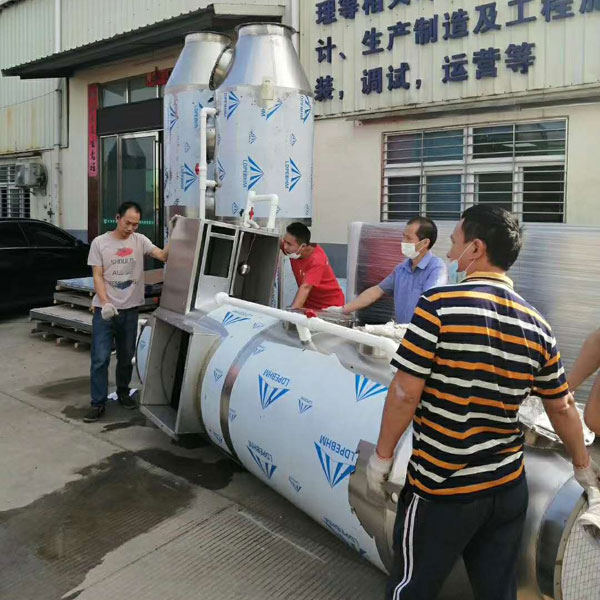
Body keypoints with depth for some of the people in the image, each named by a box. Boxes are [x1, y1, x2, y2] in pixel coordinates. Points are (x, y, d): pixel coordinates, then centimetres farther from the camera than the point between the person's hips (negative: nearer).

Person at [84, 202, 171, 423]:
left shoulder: (140, 241, 4)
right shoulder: (100, 242, -1)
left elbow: (164, 255, -10)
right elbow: (97, 277, -5)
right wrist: (105, 303, -17)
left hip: (130, 310, 2)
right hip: (105, 310, -2)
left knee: (126, 357, 14)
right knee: (100, 358, -4)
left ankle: (123, 392, 33)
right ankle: (98, 403, 5)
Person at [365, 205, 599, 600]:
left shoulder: (438, 306, -19)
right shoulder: (538, 327, -2)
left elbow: (405, 394, -18)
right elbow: (562, 407, 10)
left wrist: (382, 455, -3)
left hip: (441, 491, -5)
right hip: (509, 489, 5)